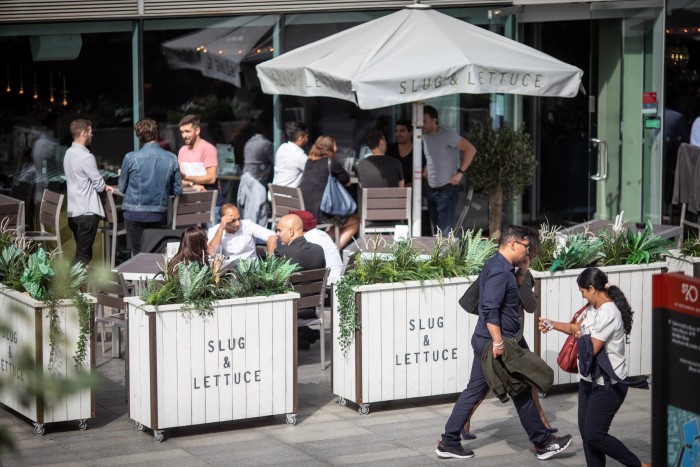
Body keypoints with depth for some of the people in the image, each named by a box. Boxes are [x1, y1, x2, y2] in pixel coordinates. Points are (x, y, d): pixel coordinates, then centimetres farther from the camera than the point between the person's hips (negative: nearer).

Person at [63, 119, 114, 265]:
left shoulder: (69, 154, 11)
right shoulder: (86, 157, -17)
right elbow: (99, 184, -12)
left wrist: (103, 186, 13)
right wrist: (106, 187, 10)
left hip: (73, 211, 9)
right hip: (87, 212, -9)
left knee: (82, 252, 15)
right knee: (83, 255, -7)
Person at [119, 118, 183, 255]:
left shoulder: (131, 158, -10)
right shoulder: (171, 158, -4)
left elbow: (122, 188, 2)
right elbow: (178, 190, 3)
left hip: (135, 214, -2)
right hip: (159, 214, 2)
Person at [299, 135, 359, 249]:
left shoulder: (309, 162, 13)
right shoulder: (331, 163, -7)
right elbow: (347, 182, 4)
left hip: (304, 212, 8)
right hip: (320, 213, -8)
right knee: (355, 221, 12)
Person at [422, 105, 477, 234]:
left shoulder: (447, 135, -12)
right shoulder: (425, 137, 11)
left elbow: (471, 149, -15)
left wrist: (460, 172, -17)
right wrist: (425, 172, 11)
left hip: (447, 189, -8)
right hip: (432, 190, 8)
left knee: (445, 232, -11)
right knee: (436, 228, 11)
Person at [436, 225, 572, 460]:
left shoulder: (495, 265, 14)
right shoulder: (500, 271, -19)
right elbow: (490, 310, -27)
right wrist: (498, 342, -27)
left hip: (484, 342, 10)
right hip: (494, 342, -10)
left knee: (474, 391, 10)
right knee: (522, 392, 2)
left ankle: (449, 443, 11)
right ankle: (543, 443, 13)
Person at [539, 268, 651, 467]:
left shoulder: (609, 313, -22)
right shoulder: (592, 308, 7)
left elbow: (591, 349, -22)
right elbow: (577, 328, 25)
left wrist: (580, 338, -3)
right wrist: (552, 324, 16)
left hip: (608, 385, -9)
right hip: (589, 381, 9)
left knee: (594, 435, -8)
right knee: (586, 431, 9)